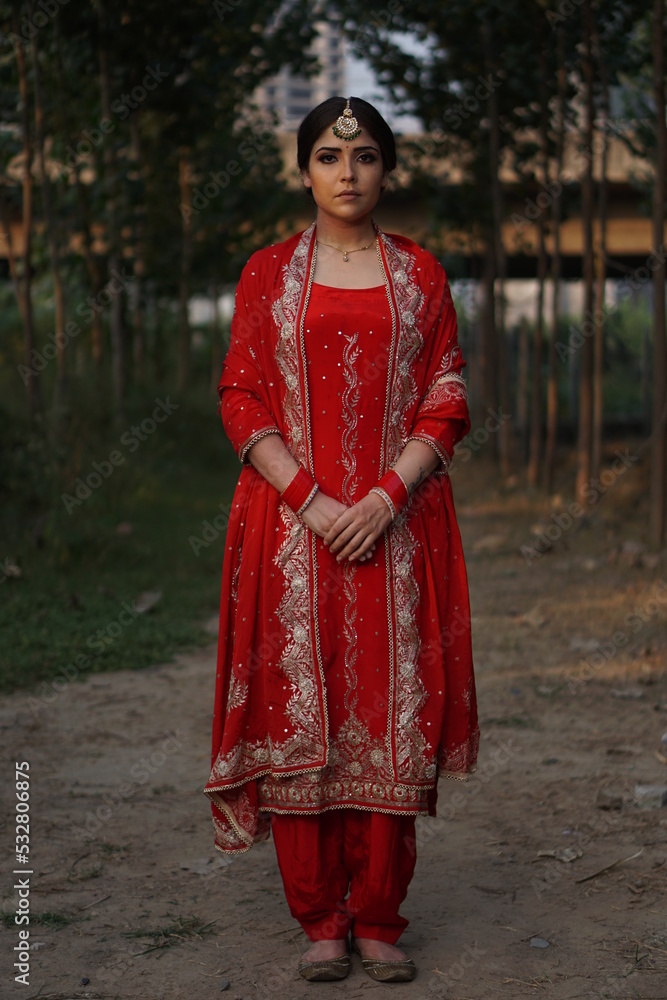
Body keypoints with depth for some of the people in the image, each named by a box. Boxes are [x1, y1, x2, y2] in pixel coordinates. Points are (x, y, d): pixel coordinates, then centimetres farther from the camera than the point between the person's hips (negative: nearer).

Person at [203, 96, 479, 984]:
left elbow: (448, 404, 3)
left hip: (397, 524, 0)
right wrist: (309, 500, -11)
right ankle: (320, 918, 11)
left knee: (393, 712, 0)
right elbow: (242, 401, 2)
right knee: (297, 708, -1)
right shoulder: (268, 275, 7)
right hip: (291, 520, 0)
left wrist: (385, 497, -11)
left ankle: (379, 918, 12)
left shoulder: (420, 274, 8)